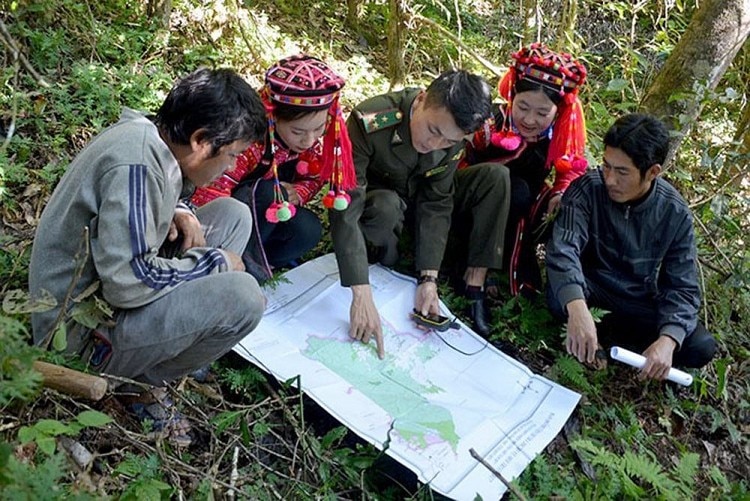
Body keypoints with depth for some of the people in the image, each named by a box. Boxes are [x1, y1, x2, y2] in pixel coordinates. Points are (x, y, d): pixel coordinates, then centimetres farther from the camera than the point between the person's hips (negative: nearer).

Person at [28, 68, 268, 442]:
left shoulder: (144, 131, 1)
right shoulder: (136, 164, -27)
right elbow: (128, 282, -32)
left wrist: (176, 214, -2)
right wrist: (215, 261, -18)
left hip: (104, 283, 9)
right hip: (84, 330, -9)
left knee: (234, 215, 4)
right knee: (242, 296, -29)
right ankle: (139, 383, -4)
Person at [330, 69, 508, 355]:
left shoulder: (455, 137, -20)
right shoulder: (369, 123, -35)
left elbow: (436, 204, -16)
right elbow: (346, 210, -39)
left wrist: (428, 279, -25)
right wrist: (362, 296, -45)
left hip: (416, 198, 4)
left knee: (495, 176, -16)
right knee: (387, 206, -40)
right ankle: (383, 256, -7)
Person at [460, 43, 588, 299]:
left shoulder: (562, 134, -13)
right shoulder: (492, 122, -26)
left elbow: (571, 170, 0)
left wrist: (561, 193, -18)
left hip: (524, 211, 4)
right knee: (516, 191, -34)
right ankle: (522, 277, -20)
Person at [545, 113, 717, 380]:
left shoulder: (675, 213, -15)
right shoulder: (587, 189, -21)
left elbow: (682, 287, -14)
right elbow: (563, 248, -35)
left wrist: (668, 340, -34)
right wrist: (577, 307, -54)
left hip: (640, 299, 3)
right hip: (591, 286, -2)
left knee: (701, 347, -18)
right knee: (559, 298, -36)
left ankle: (605, 330, -6)